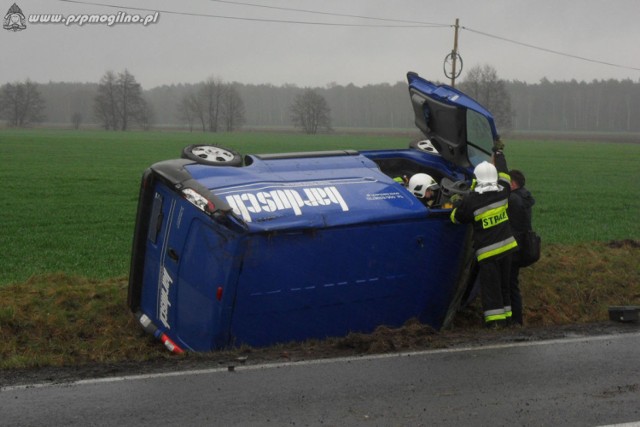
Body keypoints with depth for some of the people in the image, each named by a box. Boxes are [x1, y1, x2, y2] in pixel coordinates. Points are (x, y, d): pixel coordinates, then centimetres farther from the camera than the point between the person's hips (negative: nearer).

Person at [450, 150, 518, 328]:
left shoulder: (471, 200, -15)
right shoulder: (502, 191, -3)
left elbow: (456, 217, 1)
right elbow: (503, 173, 17)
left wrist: (456, 203, 20)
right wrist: (498, 153, 33)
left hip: (487, 250, -5)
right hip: (506, 246, 5)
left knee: (490, 286, 0)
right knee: (503, 283, 16)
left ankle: (495, 320, -3)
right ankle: (506, 316, 23)